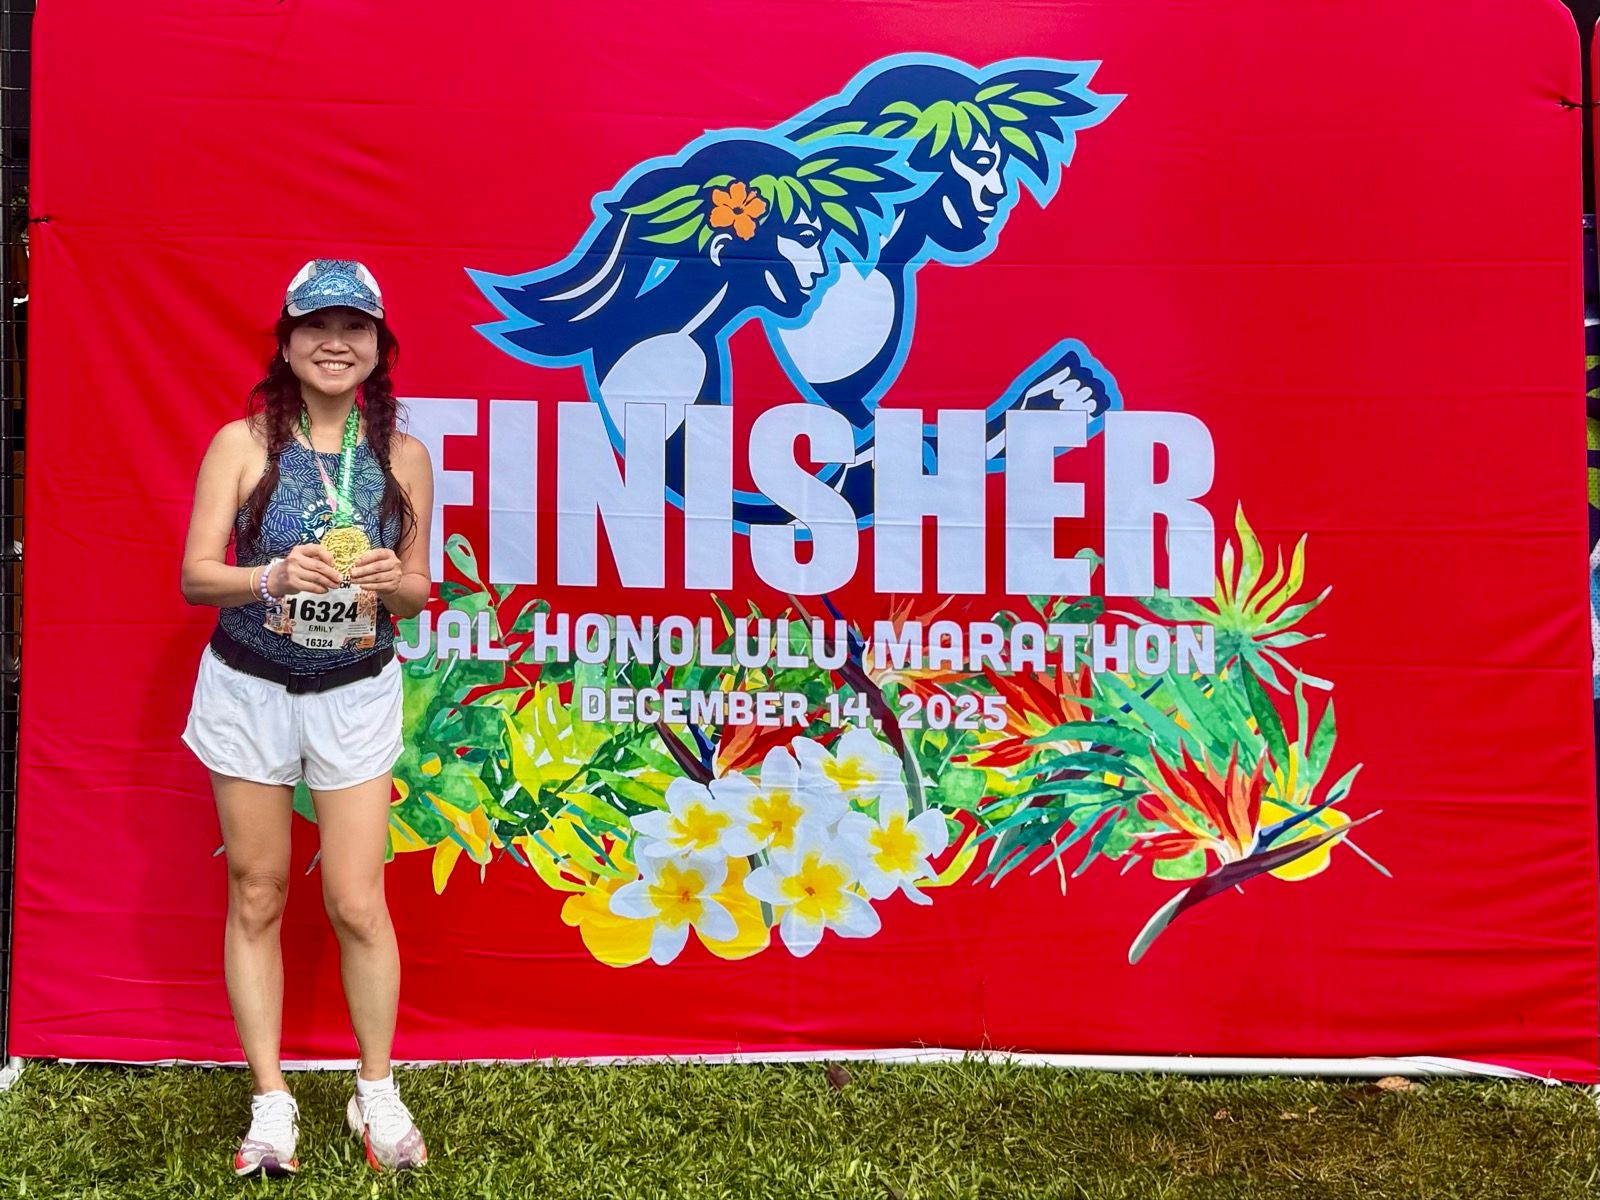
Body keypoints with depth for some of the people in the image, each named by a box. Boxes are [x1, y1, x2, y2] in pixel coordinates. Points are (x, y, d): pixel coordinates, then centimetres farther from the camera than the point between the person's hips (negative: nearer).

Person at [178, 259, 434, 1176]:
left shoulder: (404, 456, -1)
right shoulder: (243, 443, -6)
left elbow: (419, 588, 6)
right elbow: (196, 576, -9)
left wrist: (395, 582, -18)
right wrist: (274, 576, -28)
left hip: (356, 695, 0)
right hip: (249, 690, 0)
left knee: (359, 902, 1)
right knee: (257, 897, 8)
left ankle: (378, 1094, 19)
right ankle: (271, 1103, 19)